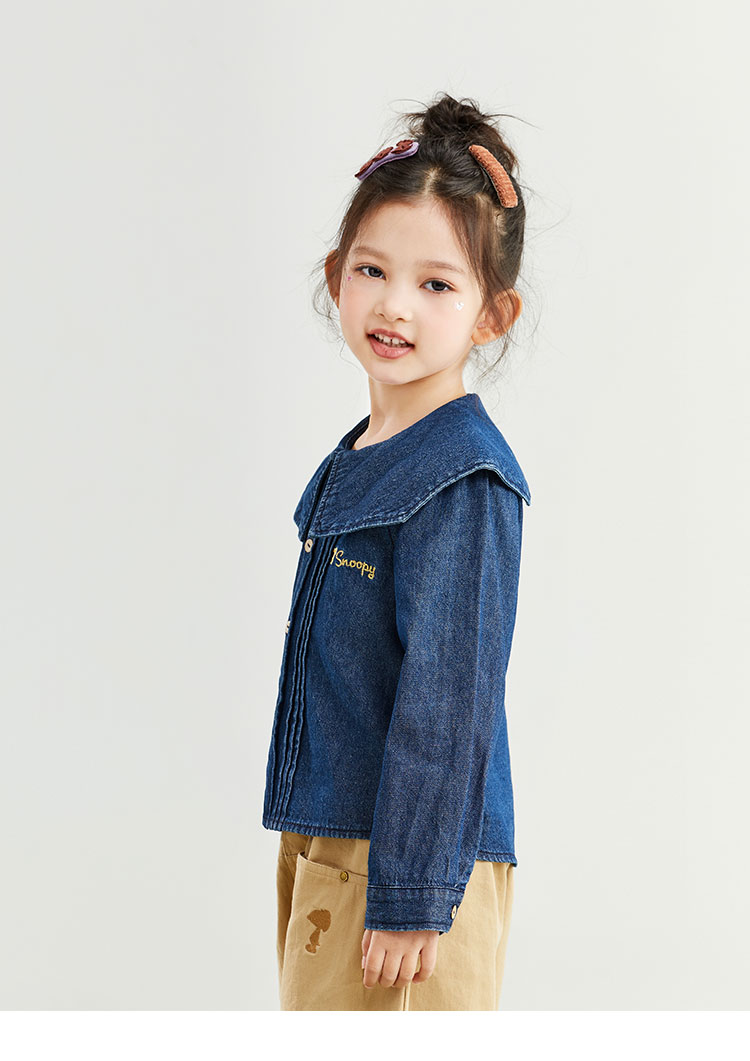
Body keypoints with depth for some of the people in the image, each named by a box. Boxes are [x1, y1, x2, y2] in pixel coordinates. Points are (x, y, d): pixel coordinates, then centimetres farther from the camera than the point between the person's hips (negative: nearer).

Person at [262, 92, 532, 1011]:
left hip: (412, 855, -9)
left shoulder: (464, 478, -16)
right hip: (319, 840, 9)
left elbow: (448, 698, -20)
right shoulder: (351, 463, 11)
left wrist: (410, 896, -21)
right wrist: (311, 856, 20)